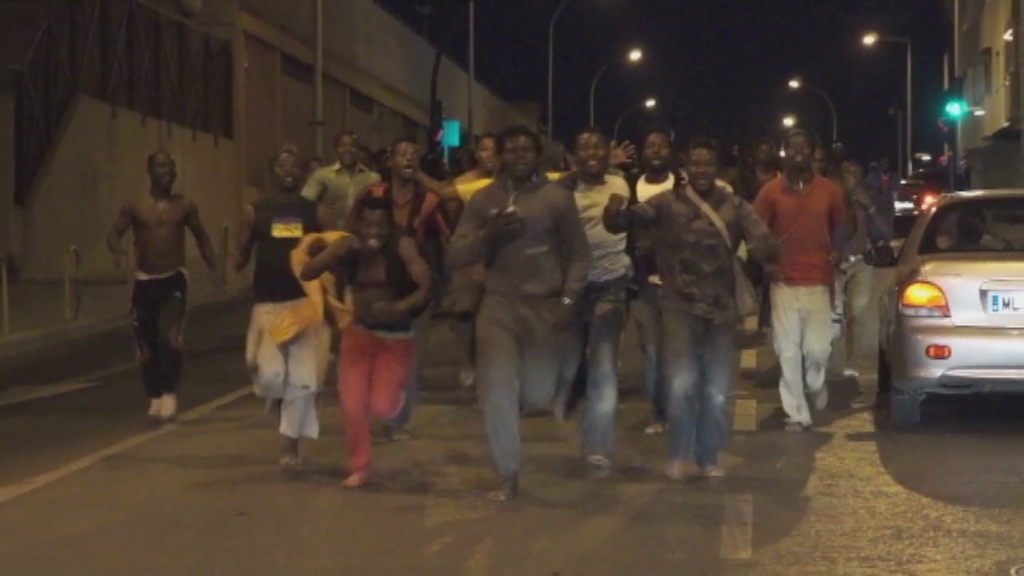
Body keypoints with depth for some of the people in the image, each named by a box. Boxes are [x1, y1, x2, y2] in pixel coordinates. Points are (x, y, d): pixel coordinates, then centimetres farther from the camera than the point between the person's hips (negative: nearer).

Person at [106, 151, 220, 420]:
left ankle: (170, 392, -2)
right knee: (147, 345, 6)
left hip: (174, 280, -1)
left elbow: (201, 237, 13)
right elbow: (113, 234, -4)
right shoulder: (135, 206, -2)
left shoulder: (185, 206, 2)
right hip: (145, 282, 1)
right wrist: (119, 251, -27)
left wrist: (213, 270, 6)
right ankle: (155, 397, 23)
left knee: (170, 338, -20)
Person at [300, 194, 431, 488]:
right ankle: (359, 467, 21)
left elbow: (426, 286, -27)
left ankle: (395, 394, 27)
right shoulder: (348, 246, -8)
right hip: (358, 334, 3)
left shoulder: (403, 246, -19)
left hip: (396, 337, -3)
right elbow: (306, 274, -15)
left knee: (381, 407, -12)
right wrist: (337, 252, -29)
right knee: (351, 406, -4)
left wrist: (400, 307, -44)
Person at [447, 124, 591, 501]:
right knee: (497, 392, -9)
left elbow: (579, 253, 3)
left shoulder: (557, 197, -1)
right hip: (498, 304, 1)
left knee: (538, 397, 2)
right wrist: (488, 235, -15)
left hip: (545, 305, -1)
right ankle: (508, 476, 5)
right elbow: (455, 257, 2)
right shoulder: (483, 199, 4)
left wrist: (569, 300, -8)